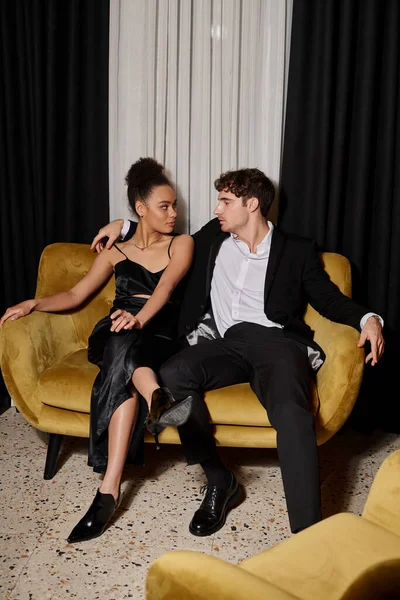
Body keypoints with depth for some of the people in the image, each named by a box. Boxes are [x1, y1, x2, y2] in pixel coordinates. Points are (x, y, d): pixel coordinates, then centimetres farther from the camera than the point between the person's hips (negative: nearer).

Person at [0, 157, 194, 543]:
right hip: (113, 335, 2)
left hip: (158, 337, -1)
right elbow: (76, 295, 17)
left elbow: (165, 287, -8)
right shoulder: (115, 252, 20)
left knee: (124, 365, -38)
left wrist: (139, 317, -31)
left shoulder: (181, 244, 13)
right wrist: (35, 303, -4)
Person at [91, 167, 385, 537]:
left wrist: (367, 319, -6)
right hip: (224, 343, 3)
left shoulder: (297, 250, 15)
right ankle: (218, 480, -13)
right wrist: (125, 226, 30)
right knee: (171, 375, -30)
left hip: (275, 341, -3)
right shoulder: (213, 238, 23)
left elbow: (330, 300, 14)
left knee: (291, 411, -35)